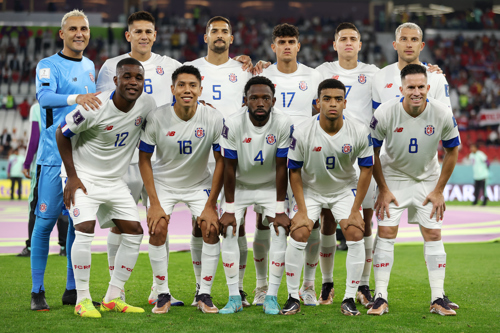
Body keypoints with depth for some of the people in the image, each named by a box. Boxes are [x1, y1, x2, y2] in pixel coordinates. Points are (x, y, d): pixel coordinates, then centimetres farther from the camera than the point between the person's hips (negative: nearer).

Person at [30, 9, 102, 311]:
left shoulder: (90, 67, 17)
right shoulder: (48, 65, -3)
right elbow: (44, 96, -24)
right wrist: (76, 98, -40)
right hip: (55, 156, -6)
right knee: (46, 221, -7)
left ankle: (72, 289, 15)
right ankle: (38, 291, 0)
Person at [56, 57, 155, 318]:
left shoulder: (147, 104, -8)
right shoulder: (95, 108, -23)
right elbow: (62, 133, -11)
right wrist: (72, 176, -13)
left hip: (115, 181, 6)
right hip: (84, 177, -6)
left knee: (134, 231, -1)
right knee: (85, 229, -22)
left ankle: (112, 298, 8)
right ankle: (82, 300, -11)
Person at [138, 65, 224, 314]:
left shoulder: (214, 119, -20)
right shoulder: (157, 118, -20)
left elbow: (221, 161, -11)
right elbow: (144, 159, -10)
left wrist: (210, 205, -13)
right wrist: (154, 203, -15)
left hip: (199, 183, 0)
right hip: (163, 183, 0)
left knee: (211, 228, -15)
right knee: (157, 230, -16)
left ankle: (204, 295, -3)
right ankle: (163, 295, -1)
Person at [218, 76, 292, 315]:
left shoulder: (283, 124, -23)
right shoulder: (233, 124, -23)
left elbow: (281, 168, -18)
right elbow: (229, 168, -16)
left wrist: (280, 210, -17)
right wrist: (229, 209, -16)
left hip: (270, 186, 0)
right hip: (239, 186, 0)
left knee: (280, 232, -14)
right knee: (228, 231, -12)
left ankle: (272, 297, -5)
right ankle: (234, 297, -3)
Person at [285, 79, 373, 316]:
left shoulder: (360, 132, -20)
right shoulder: (303, 132, -22)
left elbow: (366, 169, -8)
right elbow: (294, 171, -11)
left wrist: (355, 210, -10)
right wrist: (302, 211, -14)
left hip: (345, 190, 1)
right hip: (310, 190, -1)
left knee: (356, 235, -14)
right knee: (298, 235, -15)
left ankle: (349, 299, -2)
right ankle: (293, 298, 0)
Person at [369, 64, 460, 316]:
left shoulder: (443, 114, -19)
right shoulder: (385, 113, -22)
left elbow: (452, 151, -4)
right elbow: (372, 152, -8)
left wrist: (439, 190, -4)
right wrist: (383, 189, -7)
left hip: (427, 179, 1)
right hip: (393, 177, -1)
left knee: (433, 234, -2)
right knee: (386, 232, -8)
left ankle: (438, 298, 4)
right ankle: (380, 297, -3)